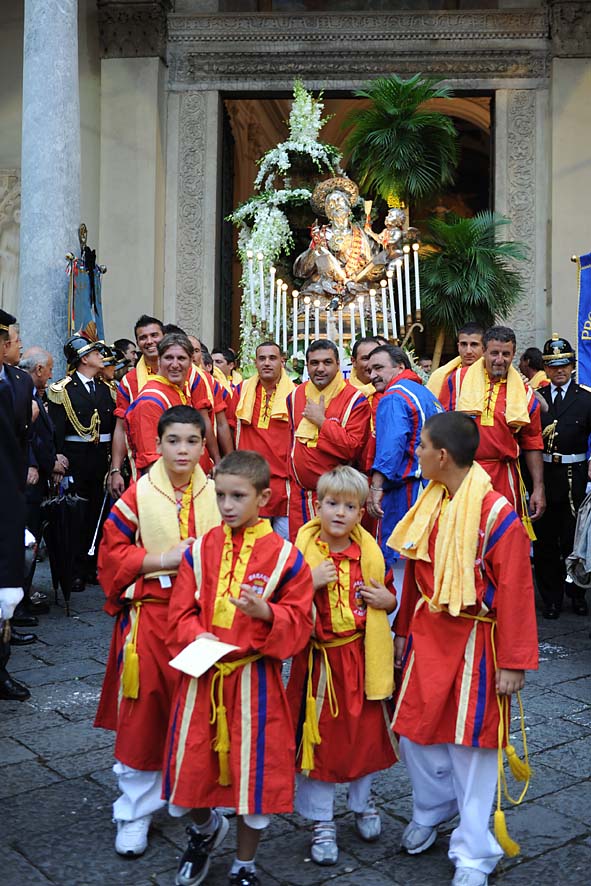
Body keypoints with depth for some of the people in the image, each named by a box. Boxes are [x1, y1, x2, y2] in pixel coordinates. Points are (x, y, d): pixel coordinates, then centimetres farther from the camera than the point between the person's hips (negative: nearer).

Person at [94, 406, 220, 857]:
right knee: (143, 715, 2)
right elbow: (112, 552, -3)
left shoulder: (217, 495, 2)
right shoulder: (138, 495, -4)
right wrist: (163, 558, -13)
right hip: (150, 614, -2)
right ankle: (135, 812, 19)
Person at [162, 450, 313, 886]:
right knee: (192, 766, 10)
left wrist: (266, 612, -26)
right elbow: (181, 612, 4)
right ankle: (206, 827, 45)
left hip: (255, 679, -3)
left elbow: (299, 623, -6)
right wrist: (197, 637, -15)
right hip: (201, 675, 3)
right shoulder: (200, 550, 1)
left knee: (253, 770, 7)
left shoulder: (285, 556, -7)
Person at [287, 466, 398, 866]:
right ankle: (322, 821, 24)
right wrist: (311, 582, -23)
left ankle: (363, 803, 41)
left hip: (362, 657, 3)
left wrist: (386, 600, -6)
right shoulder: (302, 553, -8)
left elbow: (389, 598, 16)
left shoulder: (370, 554, 1)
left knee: (365, 732, 16)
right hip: (319, 659, -2)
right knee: (317, 737, 6)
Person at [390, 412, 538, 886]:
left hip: (474, 643, -6)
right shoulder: (429, 504, 1)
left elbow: (515, 593, -16)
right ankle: (430, 811, 42)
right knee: (416, 732, 14)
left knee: (472, 746, 6)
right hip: (427, 636, 6)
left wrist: (512, 663, -12)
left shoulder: (498, 515, -20)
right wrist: (404, 630, 14)